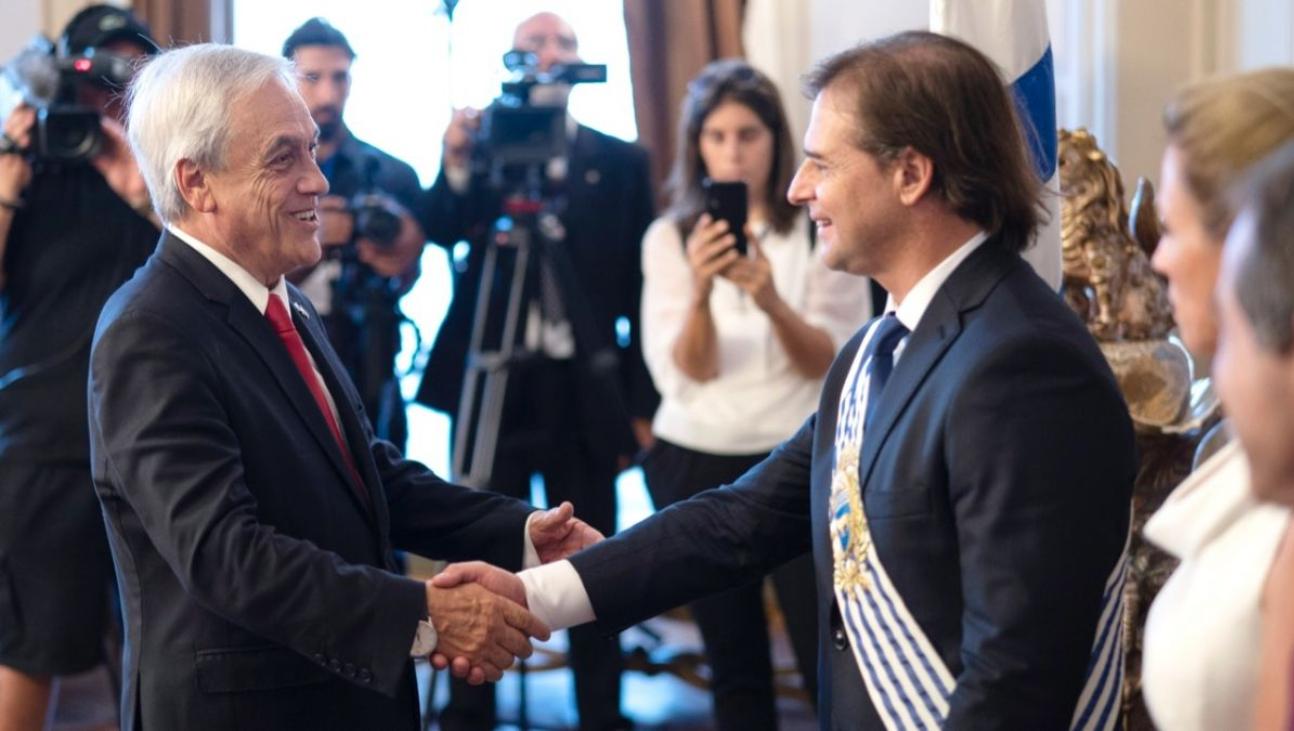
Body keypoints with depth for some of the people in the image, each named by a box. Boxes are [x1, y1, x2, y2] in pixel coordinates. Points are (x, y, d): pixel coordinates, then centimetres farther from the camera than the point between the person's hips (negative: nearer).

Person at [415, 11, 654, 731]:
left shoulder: (621, 159, 6)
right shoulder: (478, 142, 4)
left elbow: (639, 288, 4)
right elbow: (434, 234, -10)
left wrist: (644, 400, 1)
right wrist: (457, 166, -27)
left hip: (586, 389, 1)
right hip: (491, 380, 0)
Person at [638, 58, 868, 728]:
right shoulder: (669, 238, 3)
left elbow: (831, 364, -8)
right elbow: (683, 375, -5)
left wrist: (771, 300, -25)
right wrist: (701, 293, -24)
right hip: (696, 465, 2)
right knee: (733, 665, 8)